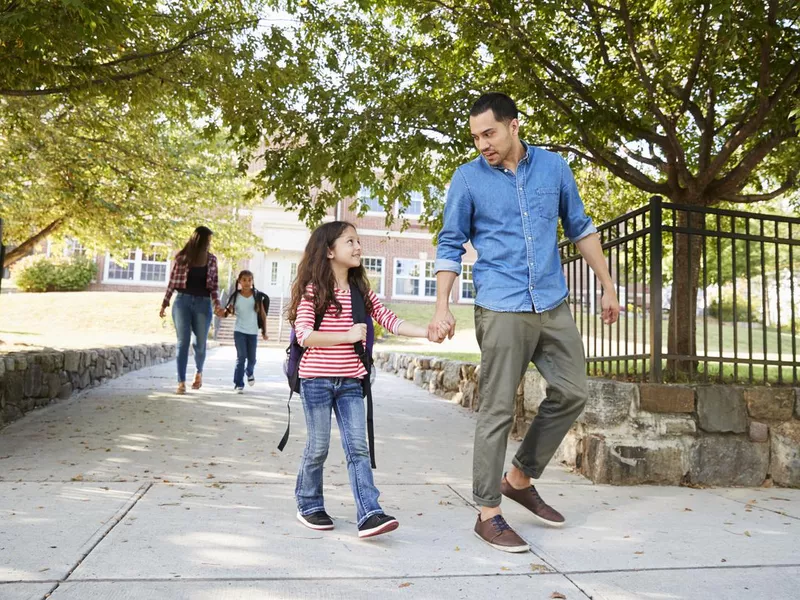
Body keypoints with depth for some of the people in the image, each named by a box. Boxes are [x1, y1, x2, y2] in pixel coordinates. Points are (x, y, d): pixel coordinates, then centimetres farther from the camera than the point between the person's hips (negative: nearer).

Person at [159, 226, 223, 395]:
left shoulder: (211, 260, 7)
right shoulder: (181, 257, 1)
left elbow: (214, 285, 7)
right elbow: (172, 282, 6)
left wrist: (217, 305, -6)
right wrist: (164, 304, 5)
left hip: (203, 303, 2)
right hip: (182, 301, -1)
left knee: (200, 343, 3)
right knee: (183, 342, -5)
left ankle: (199, 372, 31)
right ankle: (181, 382, -1)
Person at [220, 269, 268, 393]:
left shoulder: (257, 295, -2)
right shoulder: (235, 296, -3)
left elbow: (263, 314, 4)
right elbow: (227, 312, -5)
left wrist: (264, 331, 4)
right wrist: (221, 313, -28)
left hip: (253, 332, 1)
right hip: (239, 331, -1)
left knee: (252, 359, 8)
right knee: (241, 357, -9)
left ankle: (250, 373, 41)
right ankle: (239, 384, 1)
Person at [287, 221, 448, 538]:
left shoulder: (361, 291, 10)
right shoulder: (313, 290, -6)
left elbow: (391, 321, 4)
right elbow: (304, 335, -15)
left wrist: (427, 332, -10)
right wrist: (347, 336, -24)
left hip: (350, 381, 5)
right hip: (317, 379, -4)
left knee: (358, 447, -1)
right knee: (318, 447, 5)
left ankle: (369, 514, -2)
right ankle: (308, 505, 24)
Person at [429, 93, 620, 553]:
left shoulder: (554, 167, 8)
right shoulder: (468, 179, 0)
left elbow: (580, 228, 15)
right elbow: (451, 246, 3)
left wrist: (608, 287, 15)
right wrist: (443, 306, -7)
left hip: (554, 306, 5)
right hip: (501, 309, -4)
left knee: (573, 393, 9)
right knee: (498, 410, -3)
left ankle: (520, 478, 26)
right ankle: (488, 513, 10)